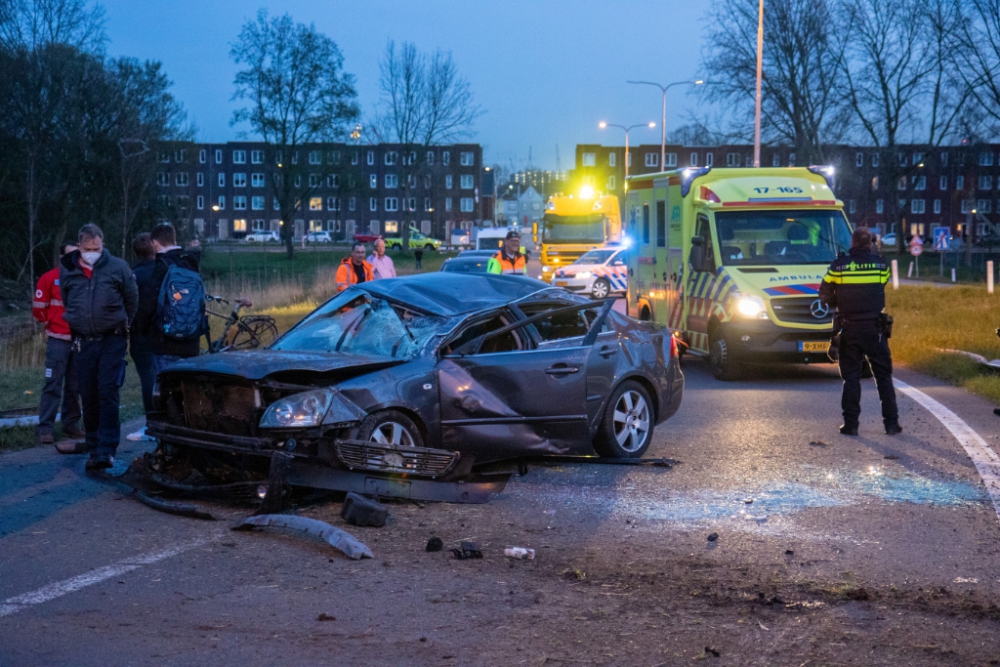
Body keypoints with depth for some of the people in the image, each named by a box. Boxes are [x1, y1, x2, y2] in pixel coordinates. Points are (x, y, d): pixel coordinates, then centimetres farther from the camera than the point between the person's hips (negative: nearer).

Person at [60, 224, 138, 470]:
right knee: (89, 397, 7)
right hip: (82, 342, 3)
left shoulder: (118, 268, -4)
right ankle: (94, 449, 16)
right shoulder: (68, 271, 4)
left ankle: (106, 450, -12)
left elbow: (132, 300, 7)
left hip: (112, 341, -3)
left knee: (108, 394, -10)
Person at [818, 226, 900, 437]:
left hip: (849, 328, -1)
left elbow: (824, 295, 1)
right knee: (884, 375, 9)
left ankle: (851, 424, 3)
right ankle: (891, 423, 9)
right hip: (875, 328, 1)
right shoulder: (880, 263, -2)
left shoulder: (838, 265, -5)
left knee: (851, 377, 5)